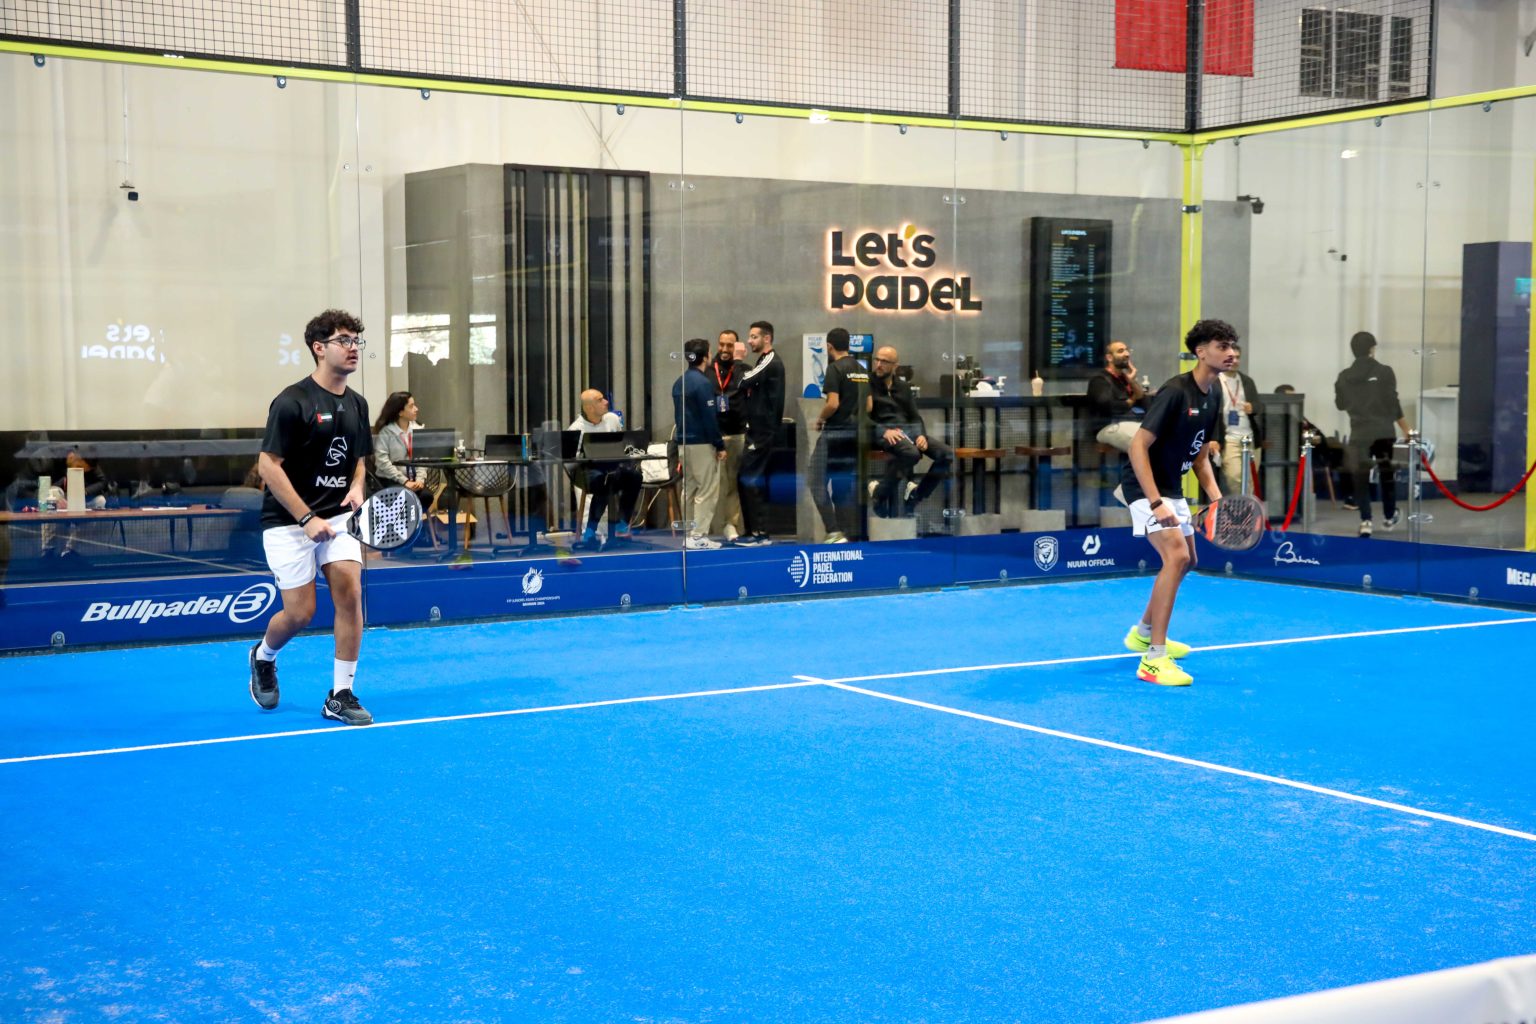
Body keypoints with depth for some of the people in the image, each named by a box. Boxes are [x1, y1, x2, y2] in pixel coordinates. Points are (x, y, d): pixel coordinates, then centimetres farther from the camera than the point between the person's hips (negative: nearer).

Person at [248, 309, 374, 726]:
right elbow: (268, 465, -16)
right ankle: (263, 657, 31)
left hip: (336, 517, 5)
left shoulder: (357, 404, 7)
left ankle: (341, 694, -2)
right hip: (288, 521, -5)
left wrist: (356, 487, -2)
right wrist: (307, 519, -19)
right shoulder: (292, 402, -14)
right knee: (301, 612, -3)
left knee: (350, 592, -11)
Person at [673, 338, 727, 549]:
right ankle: (699, 536, -7)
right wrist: (720, 445, -12)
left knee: (689, 489, 13)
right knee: (707, 490, -4)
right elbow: (710, 418, -17)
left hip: (684, 443, 9)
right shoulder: (703, 383, -15)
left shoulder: (679, 383, 11)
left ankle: (687, 534, 15)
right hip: (702, 444, -9)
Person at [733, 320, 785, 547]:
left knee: (748, 479, -11)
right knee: (754, 480, 11)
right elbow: (750, 387, 21)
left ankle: (759, 532, -10)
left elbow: (743, 383, -20)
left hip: (763, 432, -10)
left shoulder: (771, 362, -12)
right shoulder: (765, 362, 19)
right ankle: (755, 530, 16)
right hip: (759, 430, 10)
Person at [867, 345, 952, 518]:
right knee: (911, 453, -38)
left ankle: (916, 494, -1)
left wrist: (921, 434, -2)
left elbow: (915, 417, 20)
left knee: (947, 454, -14)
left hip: (908, 430, 6)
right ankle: (880, 491, -18)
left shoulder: (903, 387, 22)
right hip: (882, 432, -6)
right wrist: (884, 431, -21)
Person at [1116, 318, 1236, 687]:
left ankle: (1143, 632, 40)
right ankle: (1154, 660, -22)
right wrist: (1156, 503, -31)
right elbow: (1138, 446, -25)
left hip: (1172, 487, 10)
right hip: (1145, 486, -10)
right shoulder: (1175, 392, -22)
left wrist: (1216, 498, -1)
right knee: (1176, 556, -23)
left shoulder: (1213, 396, 5)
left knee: (1186, 560, 20)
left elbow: (1199, 456, 13)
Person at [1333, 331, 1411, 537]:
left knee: (1361, 478, 3)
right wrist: (1406, 430, 2)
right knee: (1387, 474, 16)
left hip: (1360, 433, 1)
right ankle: (1389, 517, 29)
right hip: (1384, 432, -1)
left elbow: (1340, 404, 14)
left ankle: (1365, 521, -10)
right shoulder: (1384, 372, -6)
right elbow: (1393, 403, -7)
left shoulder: (1345, 376, 2)